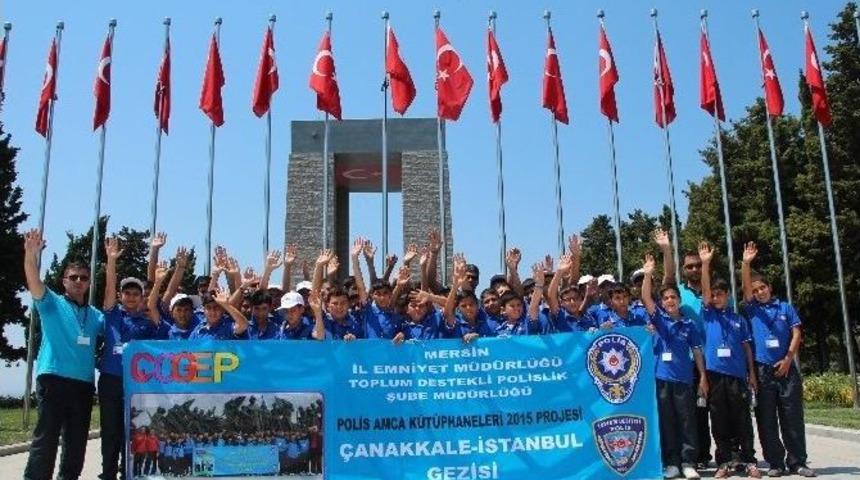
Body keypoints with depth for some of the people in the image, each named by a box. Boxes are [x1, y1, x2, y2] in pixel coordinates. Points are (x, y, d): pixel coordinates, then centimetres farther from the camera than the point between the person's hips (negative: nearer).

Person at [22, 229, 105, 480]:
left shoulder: (95, 315, 19)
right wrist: (31, 254, -31)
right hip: (53, 379, -5)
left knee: (77, 442, 11)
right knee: (46, 438, -9)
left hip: (84, 383, 5)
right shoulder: (52, 304, 4)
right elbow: (34, 283, -12)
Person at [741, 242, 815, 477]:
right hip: (762, 370, 0)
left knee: (792, 418, 2)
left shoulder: (786, 308, 11)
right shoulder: (751, 309, 8)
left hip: (786, 368, 0)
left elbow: (796, 334, 5)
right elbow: (745, 287, -7)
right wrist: (746, 264, -22)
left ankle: (797, 462, 10)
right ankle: (775, 463, 9)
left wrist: (788, 358, -7)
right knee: (766, 420, 2)